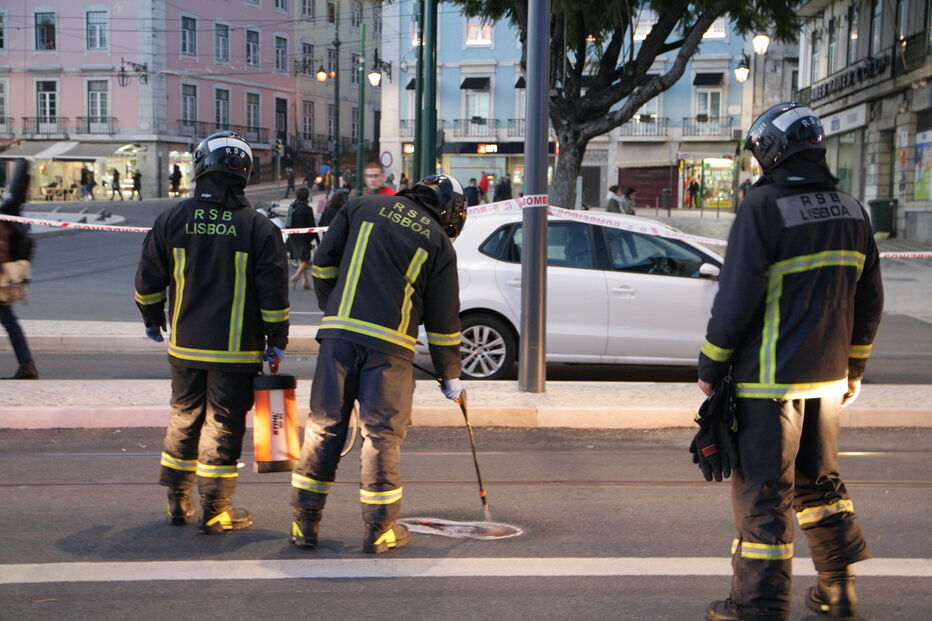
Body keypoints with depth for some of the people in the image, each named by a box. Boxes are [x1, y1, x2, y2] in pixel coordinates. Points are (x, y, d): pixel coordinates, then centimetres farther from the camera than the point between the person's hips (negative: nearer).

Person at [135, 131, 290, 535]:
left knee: (184, 417, 17)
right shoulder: (259, 229, -10)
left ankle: (178, 502, 27)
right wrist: (276, 341, 3)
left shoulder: (173, 220, -2)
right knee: (223, 424, 4)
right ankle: (215, 512, 10)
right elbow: (274, 293, -9)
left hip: (184, 346, 3)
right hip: (236, 350, -3)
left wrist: (152, 320, 23)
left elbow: (148, 279, 6)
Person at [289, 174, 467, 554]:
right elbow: (443, 319, 10)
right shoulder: (439, 243, 8)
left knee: (325, 427, 8)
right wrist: (450, 377, 20)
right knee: (383, 434, 6)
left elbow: (323, 263, 10)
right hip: (390, 344, -2)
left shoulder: (361, 207, 13)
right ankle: (379, 530, 11)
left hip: (339, 335, 2)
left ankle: (305, 523, 13)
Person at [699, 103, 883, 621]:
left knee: (763, 491, 1)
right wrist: (854, 367, 21)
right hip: (828, 374, 7)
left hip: (770, 378, -7)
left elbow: (736, 300, -17)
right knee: (819, 479, 21)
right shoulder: (851, 210, 7)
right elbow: (870, 301, 12)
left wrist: (711, 366, -6)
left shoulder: (764, 208, -14)